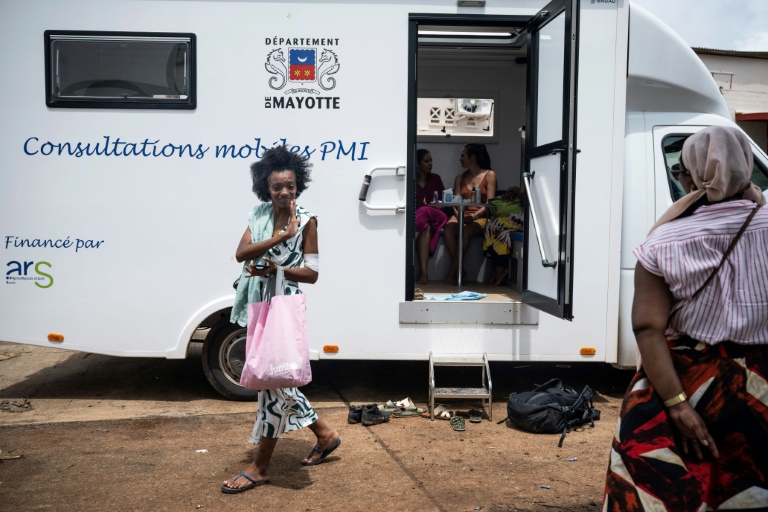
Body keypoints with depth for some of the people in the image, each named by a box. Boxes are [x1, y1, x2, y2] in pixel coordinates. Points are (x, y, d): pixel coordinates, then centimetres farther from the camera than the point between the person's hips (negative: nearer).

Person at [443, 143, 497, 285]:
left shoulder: (489, 175, 6)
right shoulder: (460, 178, 20)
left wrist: (474, 215, -19)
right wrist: (458, 214, -13)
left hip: (480, 217, -3)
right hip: (461, 215, 3)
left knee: (466, 231, -36)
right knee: (449, 228, -32)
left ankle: (452, 272, -29)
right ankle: (459, 269, -27)